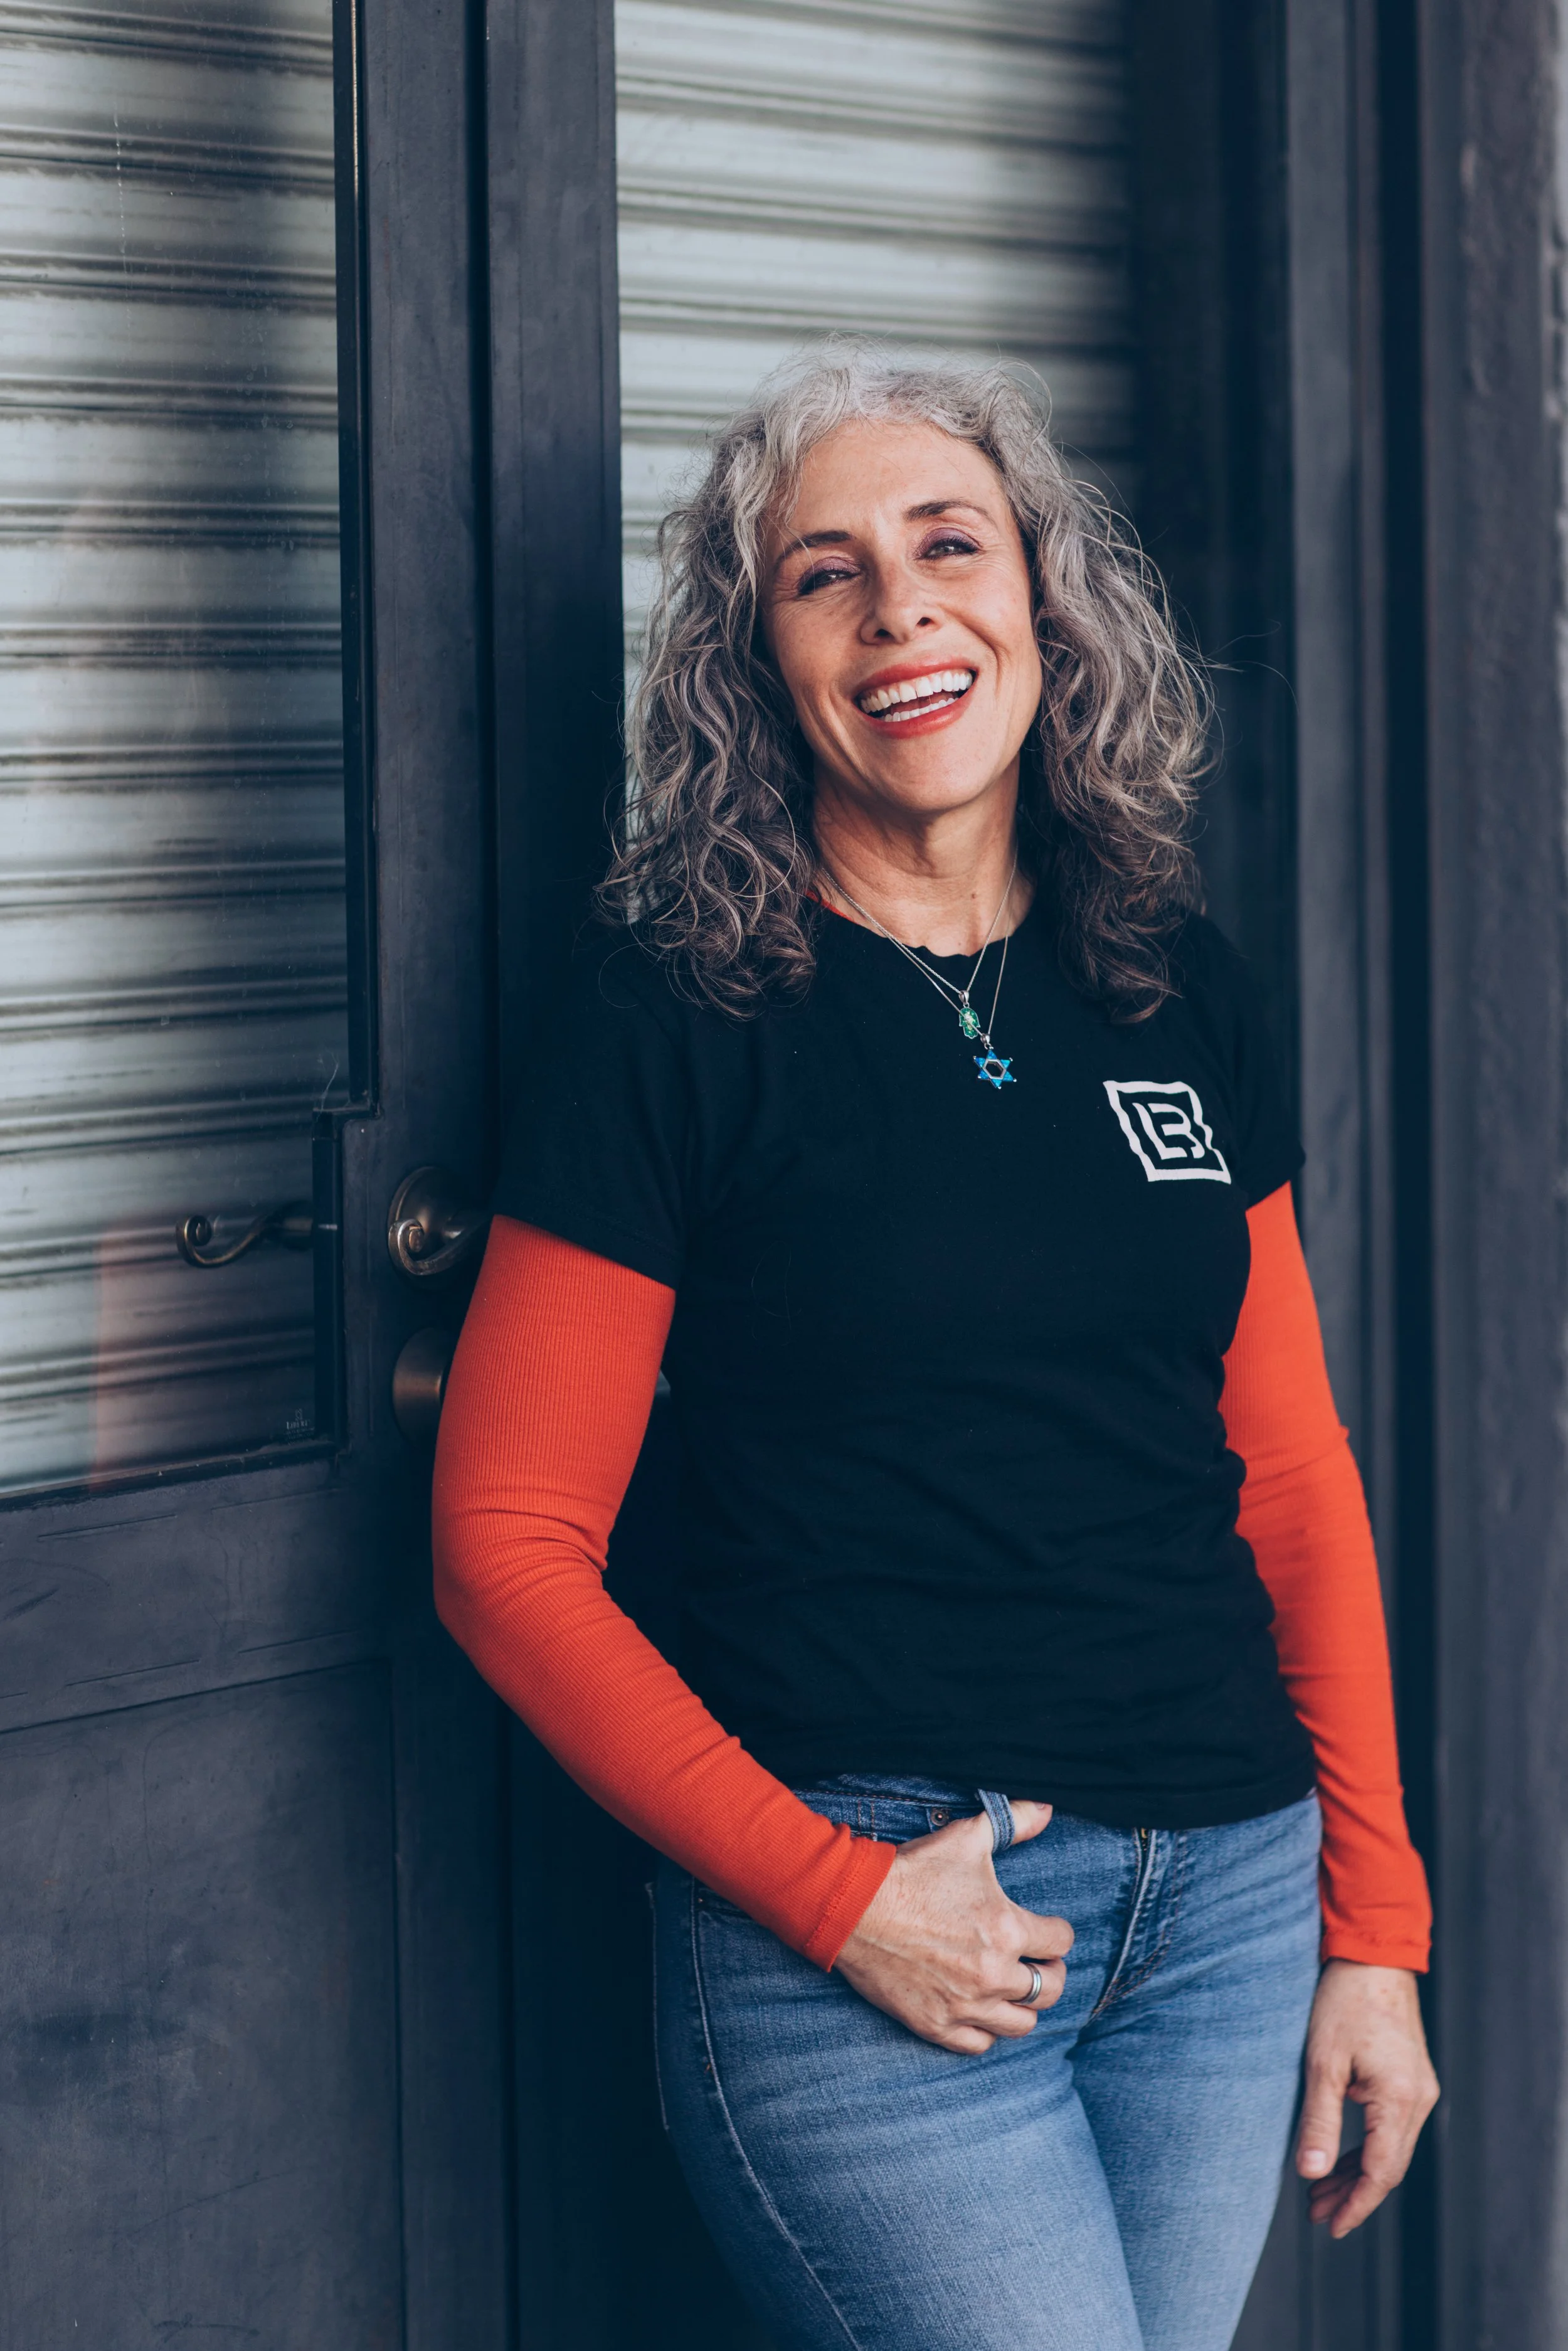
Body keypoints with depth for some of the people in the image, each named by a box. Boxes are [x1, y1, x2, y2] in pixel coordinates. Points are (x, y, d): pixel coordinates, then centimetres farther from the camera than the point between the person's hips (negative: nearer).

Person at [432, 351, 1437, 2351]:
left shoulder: (1181, 999, 9)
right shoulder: (671, 1022, -5)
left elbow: (1292, 1475, 13)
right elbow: (509, 1549, -5)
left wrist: (1370, 1927, 8)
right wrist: (835, 1894, -12)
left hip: (1227, 1903, 5)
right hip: (864, 1926, -5)